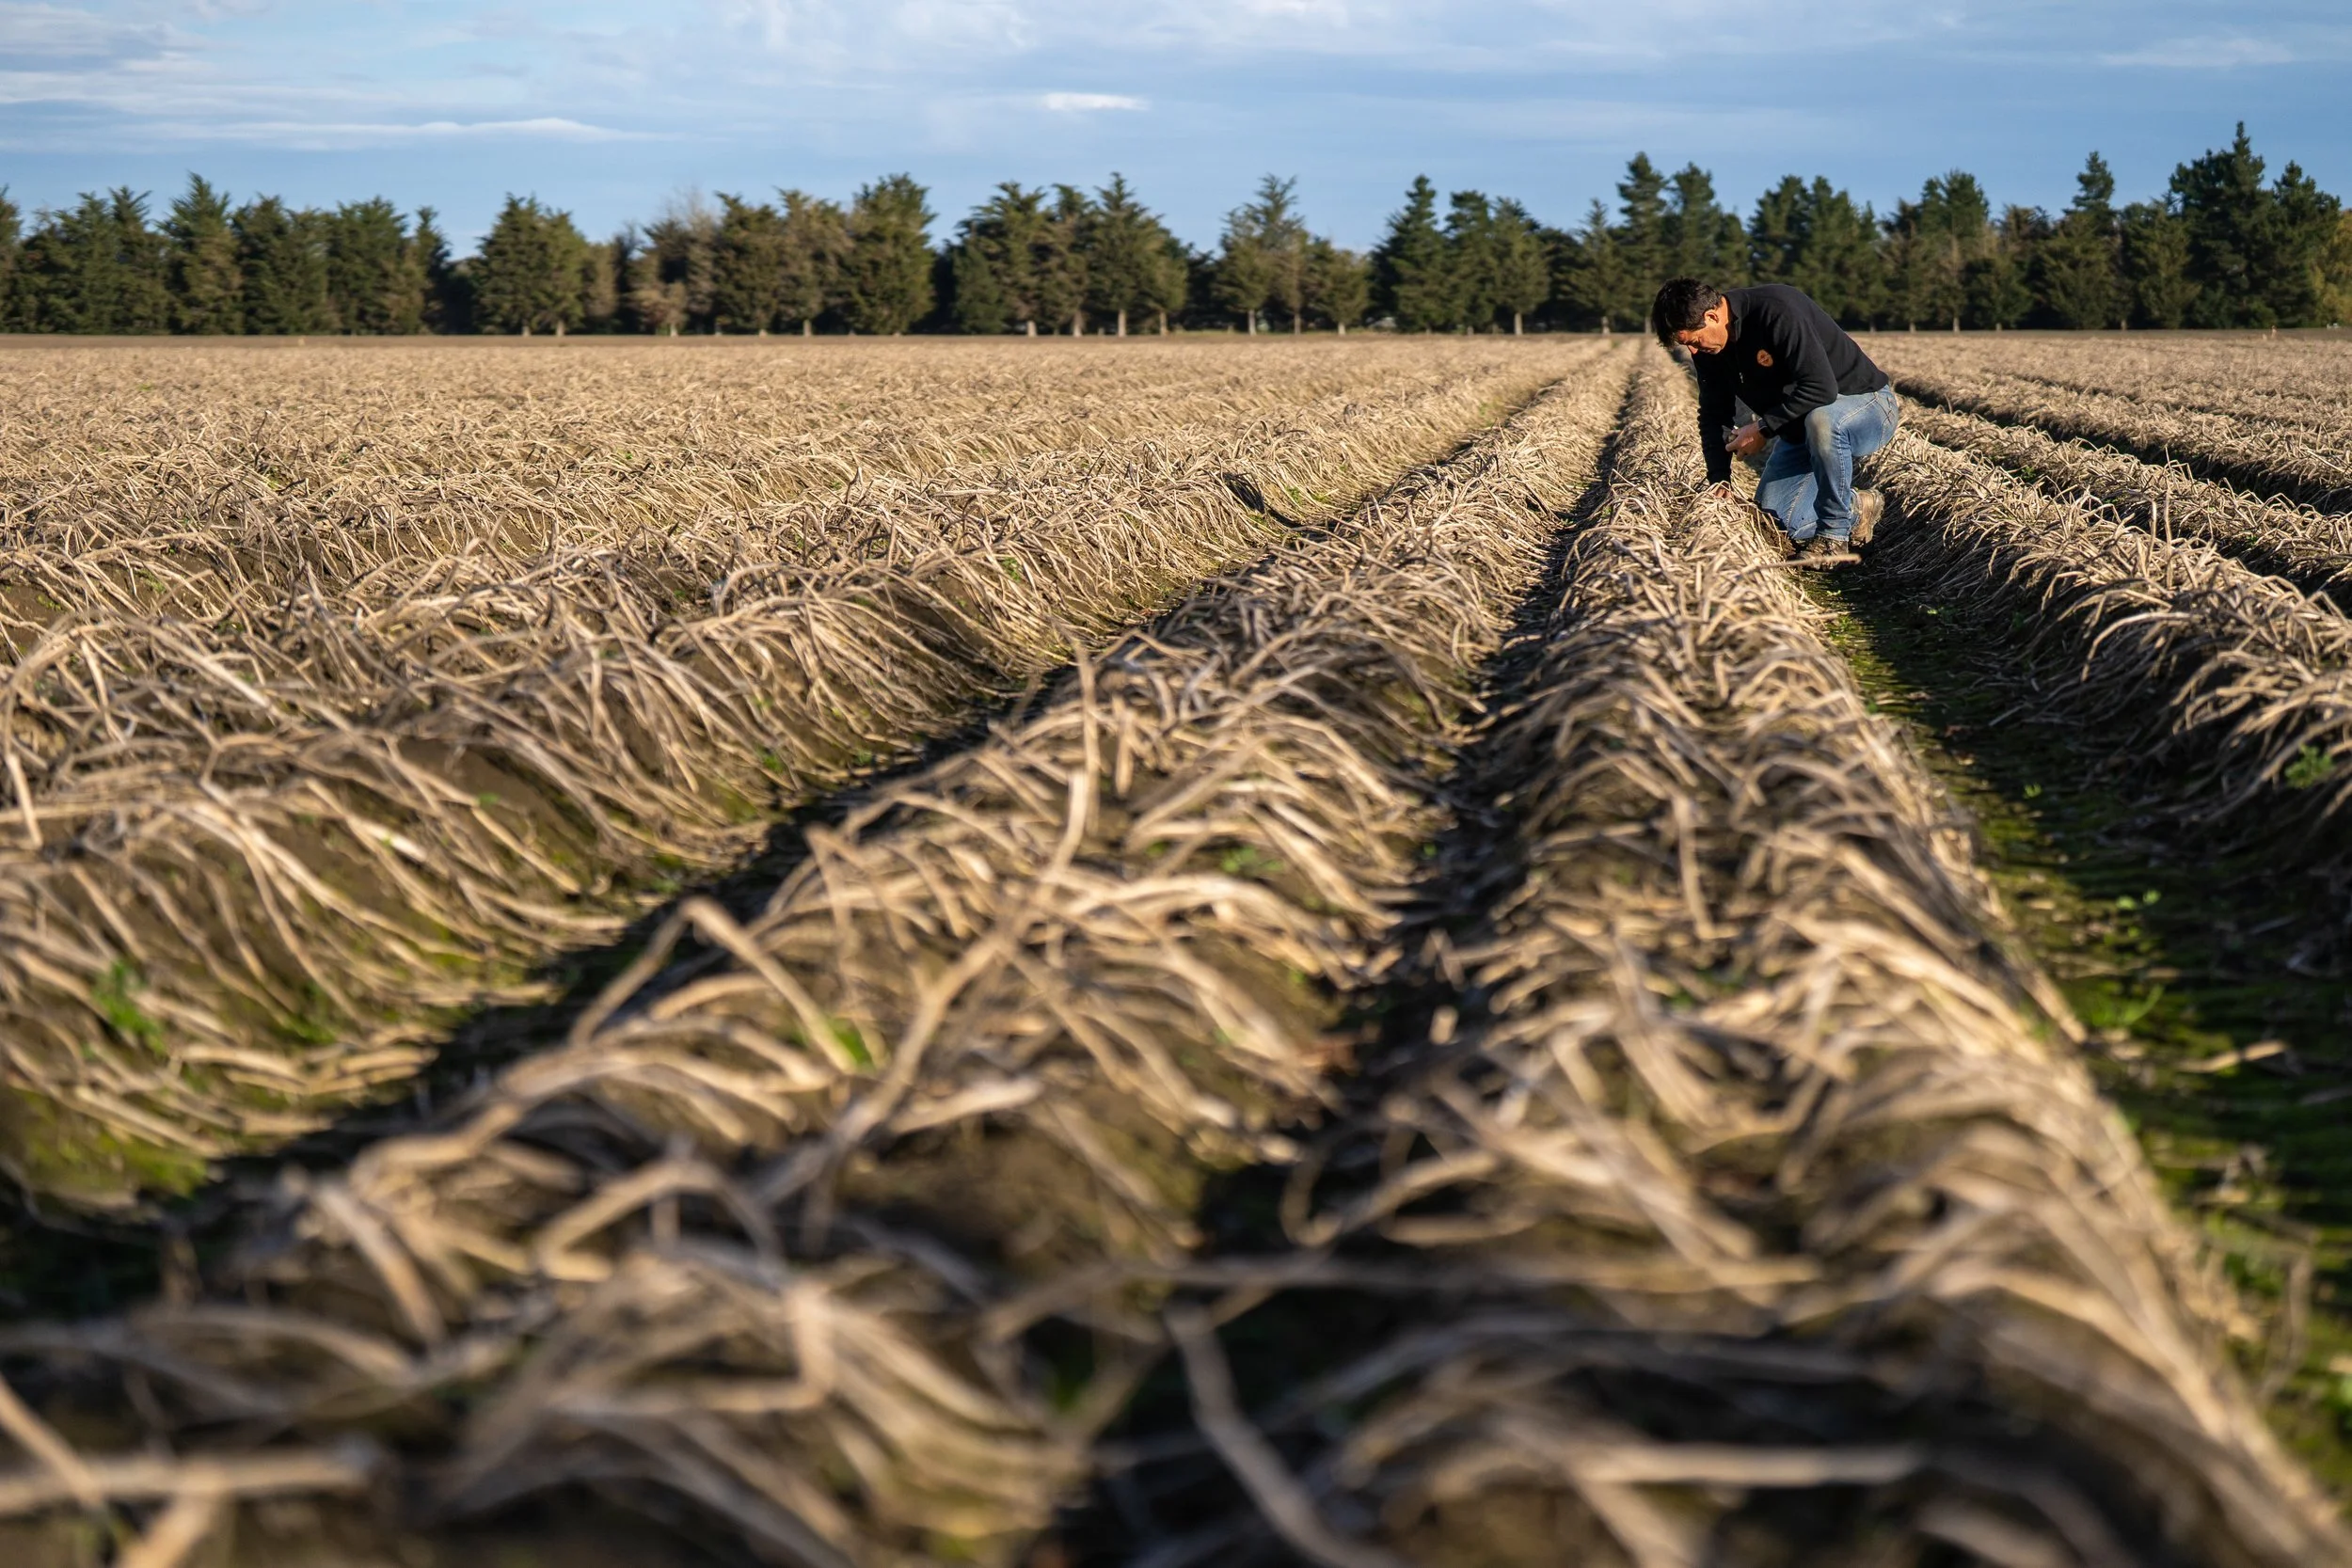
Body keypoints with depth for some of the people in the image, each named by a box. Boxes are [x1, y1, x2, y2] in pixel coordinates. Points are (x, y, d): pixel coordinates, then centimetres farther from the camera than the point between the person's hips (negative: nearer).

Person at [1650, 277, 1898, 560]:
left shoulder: (1777, 311, -31)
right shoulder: (1709, 348, -5)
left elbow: (1821, 388, -36)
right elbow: (1713, 415, 4)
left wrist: (1763, 429, -28)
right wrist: (1719, 481, -5)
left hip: (1866, 403, -8)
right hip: (1801, 428, 8)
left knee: (1820, 420, -42)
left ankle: (1834, 533, -22)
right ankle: (1855, 511, 16)